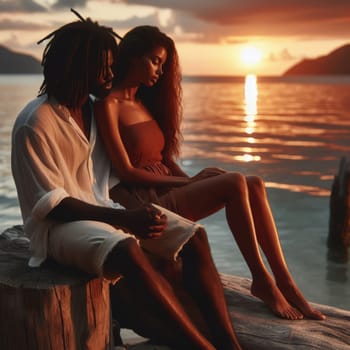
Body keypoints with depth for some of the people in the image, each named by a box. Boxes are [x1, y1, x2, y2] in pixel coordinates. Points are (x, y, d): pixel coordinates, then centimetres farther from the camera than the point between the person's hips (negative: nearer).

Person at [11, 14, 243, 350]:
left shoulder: (97, 109, 10)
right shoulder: (34, 123, -14)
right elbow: (50, 204, -18)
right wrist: (123, 218, -25)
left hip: (104, 209, 8)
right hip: (59, 223, -8)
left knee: (193, 236, -13)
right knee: (128, 252, -39)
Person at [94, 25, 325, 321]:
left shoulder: (144, 102, 20)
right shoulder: (108, 105, -6)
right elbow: (126, 171, -12)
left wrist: (193, 179, -4)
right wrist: (186, 182, -11)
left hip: (168, 189, 8)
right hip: (143, 201, -8)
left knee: (255, 185, -13)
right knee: (235, 183, -25)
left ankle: (285, 282, -14)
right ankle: (262, 280, -17)